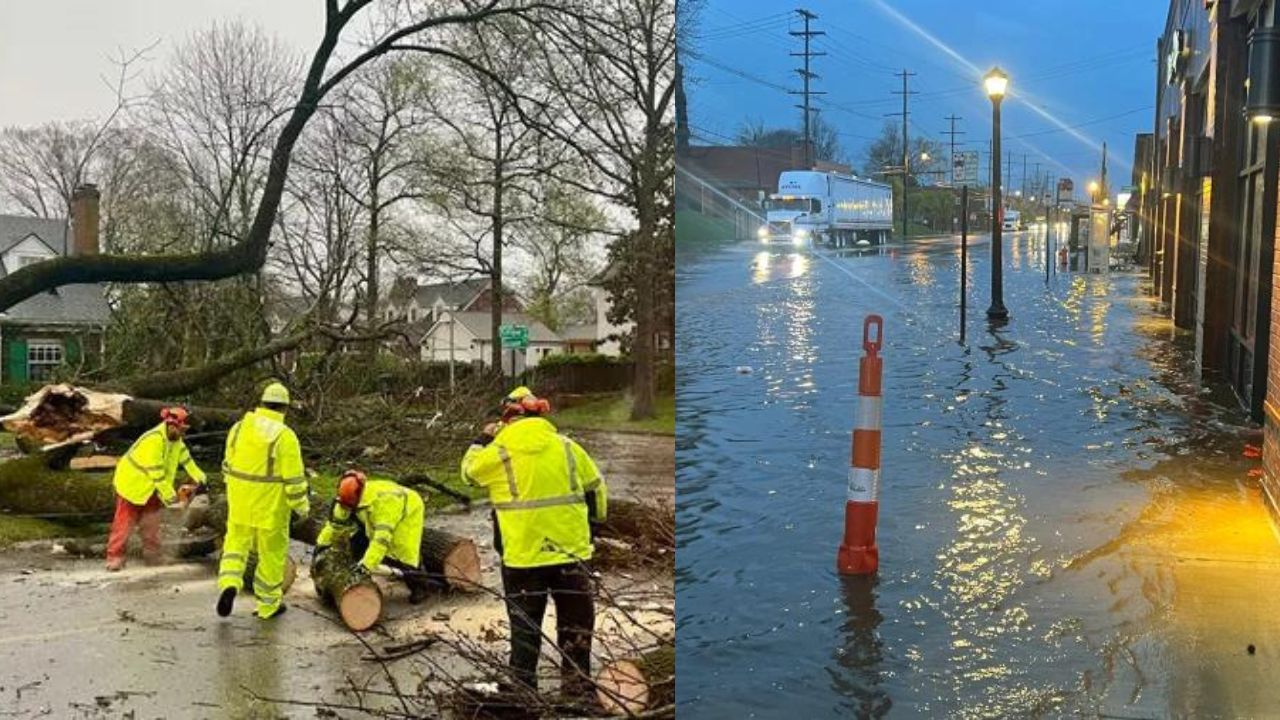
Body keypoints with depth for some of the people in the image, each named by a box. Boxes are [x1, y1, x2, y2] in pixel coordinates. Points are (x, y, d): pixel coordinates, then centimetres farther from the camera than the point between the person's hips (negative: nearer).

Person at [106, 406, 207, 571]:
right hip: (131, 482, -8)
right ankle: (115, 556, 2)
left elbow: (186, 458, 5)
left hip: (151, 487, 8)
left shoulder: (175, 438, -6)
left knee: (152, 519, 7)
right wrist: (171, 496, -29)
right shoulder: (153, 440, -33)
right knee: (125, 521, -3)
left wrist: (200, 479, 0)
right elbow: (157, 473, -32)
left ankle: (151, 552, 13)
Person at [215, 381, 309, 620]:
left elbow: (229, 463, 11)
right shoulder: (284, 436, -16)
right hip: (270, 503, -4)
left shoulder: (239, 427, 0)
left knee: (236, 542, 19)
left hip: (240, 500, 4)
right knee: (272, 552, 10)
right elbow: (293, 477, -15)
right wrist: (302, 505, -2)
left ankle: (229, 584, -5)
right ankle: (269, 604, 20)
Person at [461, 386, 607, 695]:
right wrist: (596, 521, 23)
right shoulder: (567, 446, 0)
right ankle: (576, 682, 18)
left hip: (522, 556, -1)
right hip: (571, 551, 1)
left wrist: (481, 440, 28)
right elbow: (595, 488, 8)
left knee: (525, 625, 13)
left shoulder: (497, 452, -7)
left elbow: (469, 470, 13)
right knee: (576, 622, 13)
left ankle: (523, 685, 18)